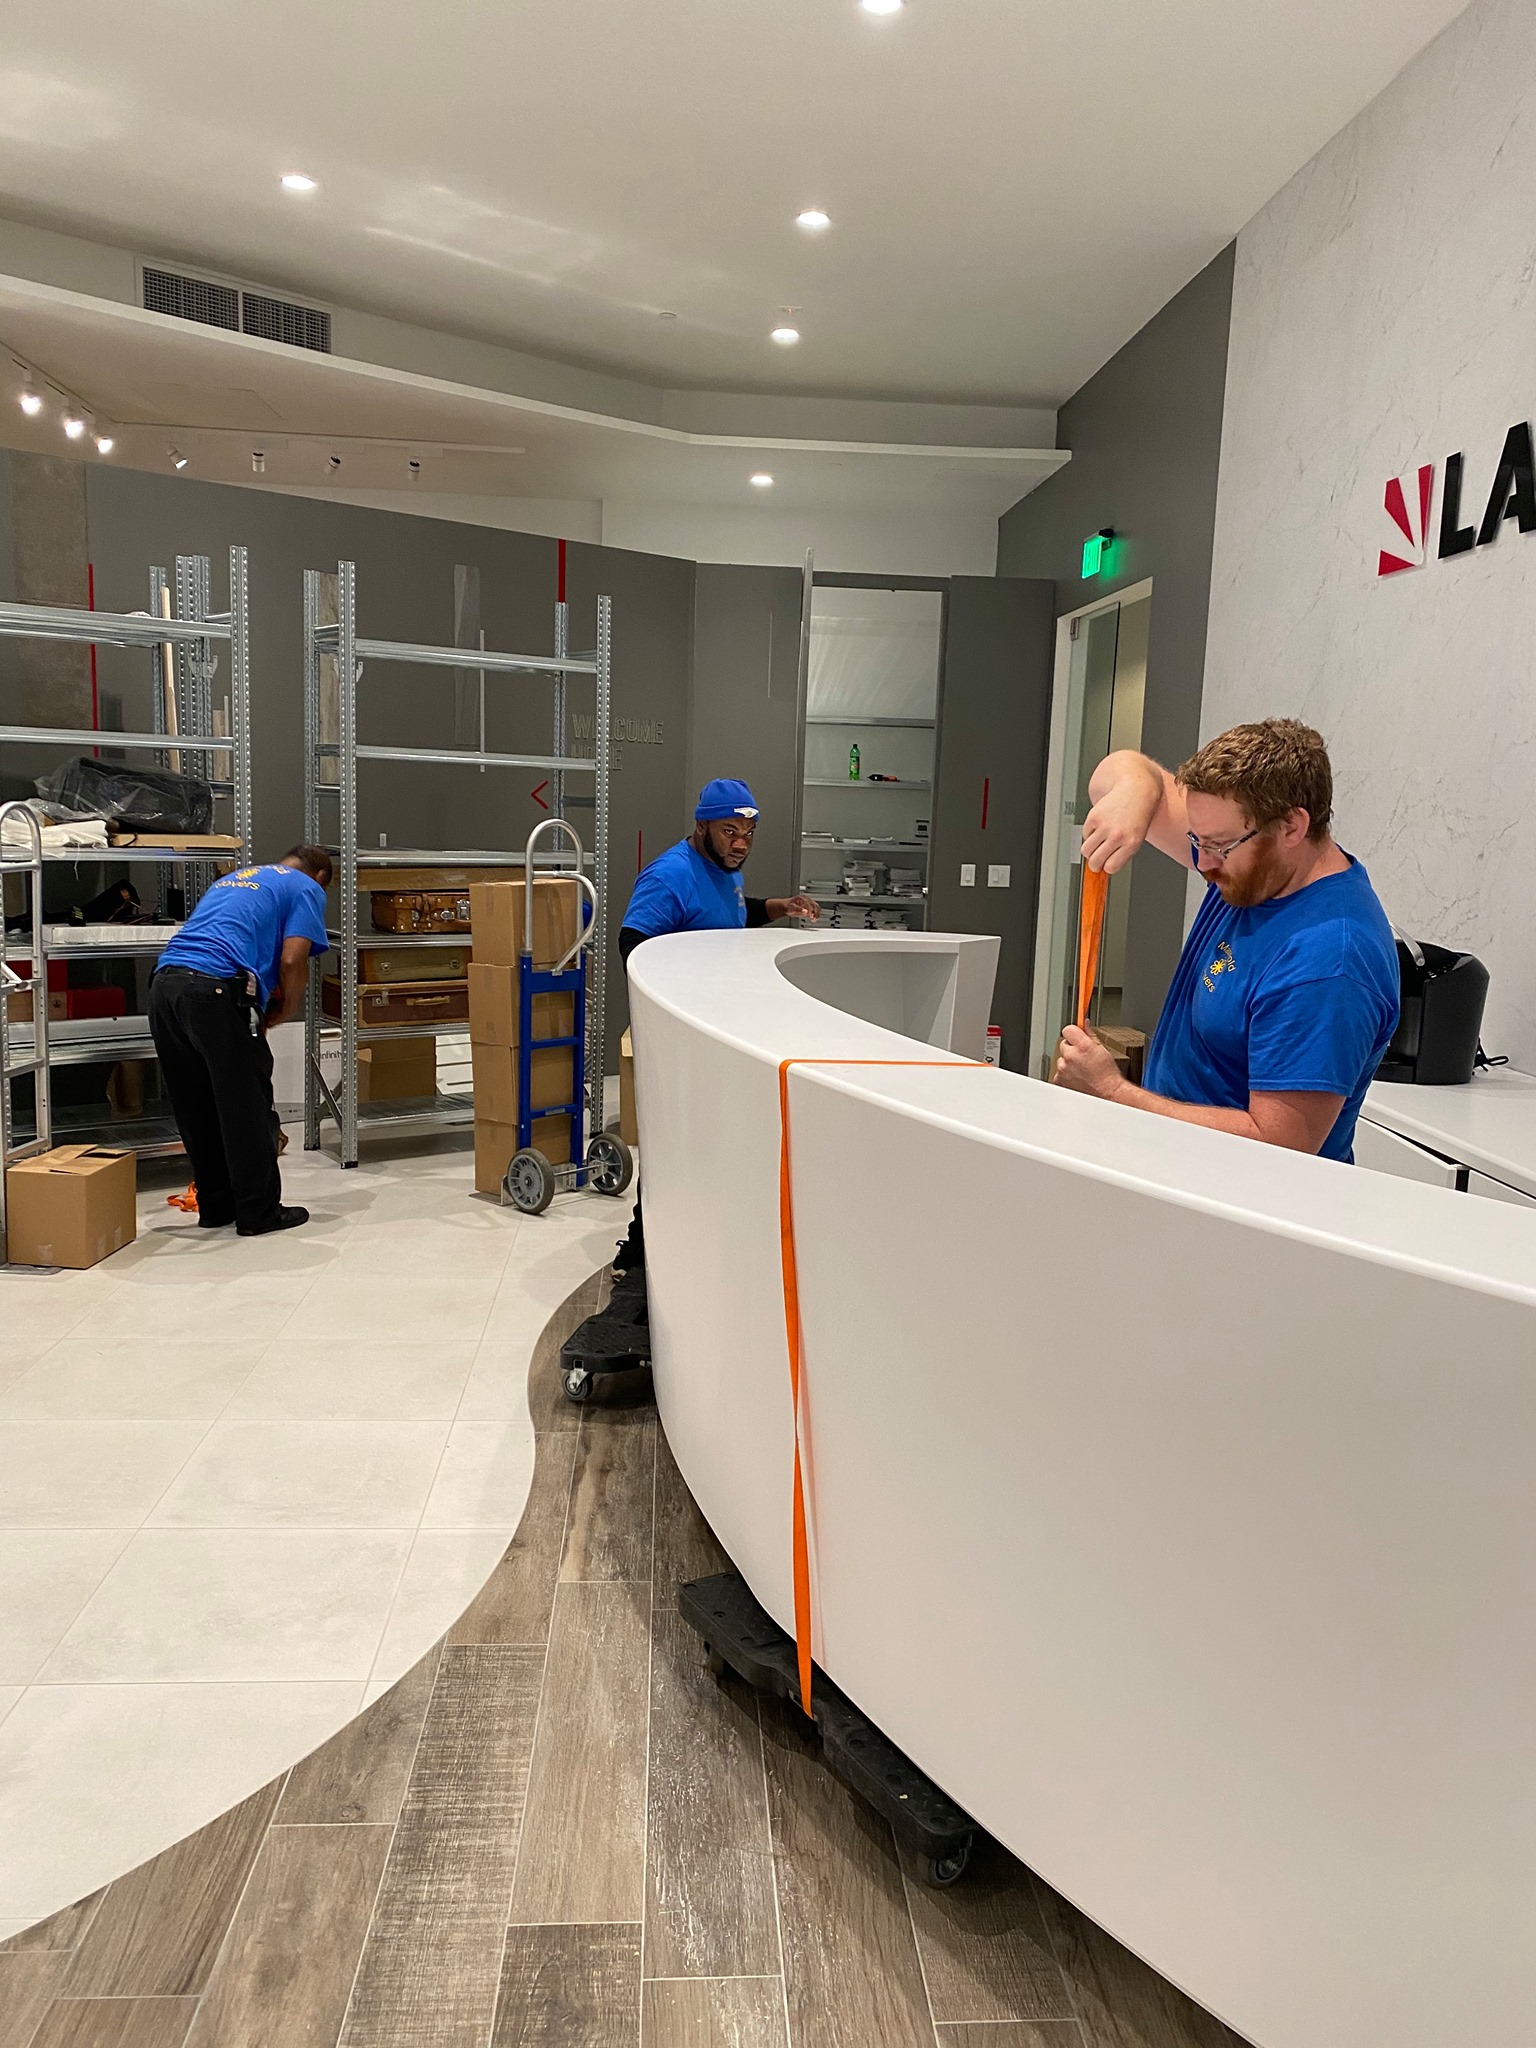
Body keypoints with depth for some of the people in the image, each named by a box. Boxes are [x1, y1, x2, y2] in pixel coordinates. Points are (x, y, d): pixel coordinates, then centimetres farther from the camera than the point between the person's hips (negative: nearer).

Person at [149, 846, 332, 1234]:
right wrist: (287, 1010, 14)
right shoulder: (307, 889, 13)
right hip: (217, 989, -7)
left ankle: (214, 1207, 25)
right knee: (247, 1108, 3)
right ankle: (258, 1213, 10)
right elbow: (292, 961, -2)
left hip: (164, 983, 7)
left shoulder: (231, 879, 34)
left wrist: (256, 1014, 29)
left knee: (196, 1110, 15)